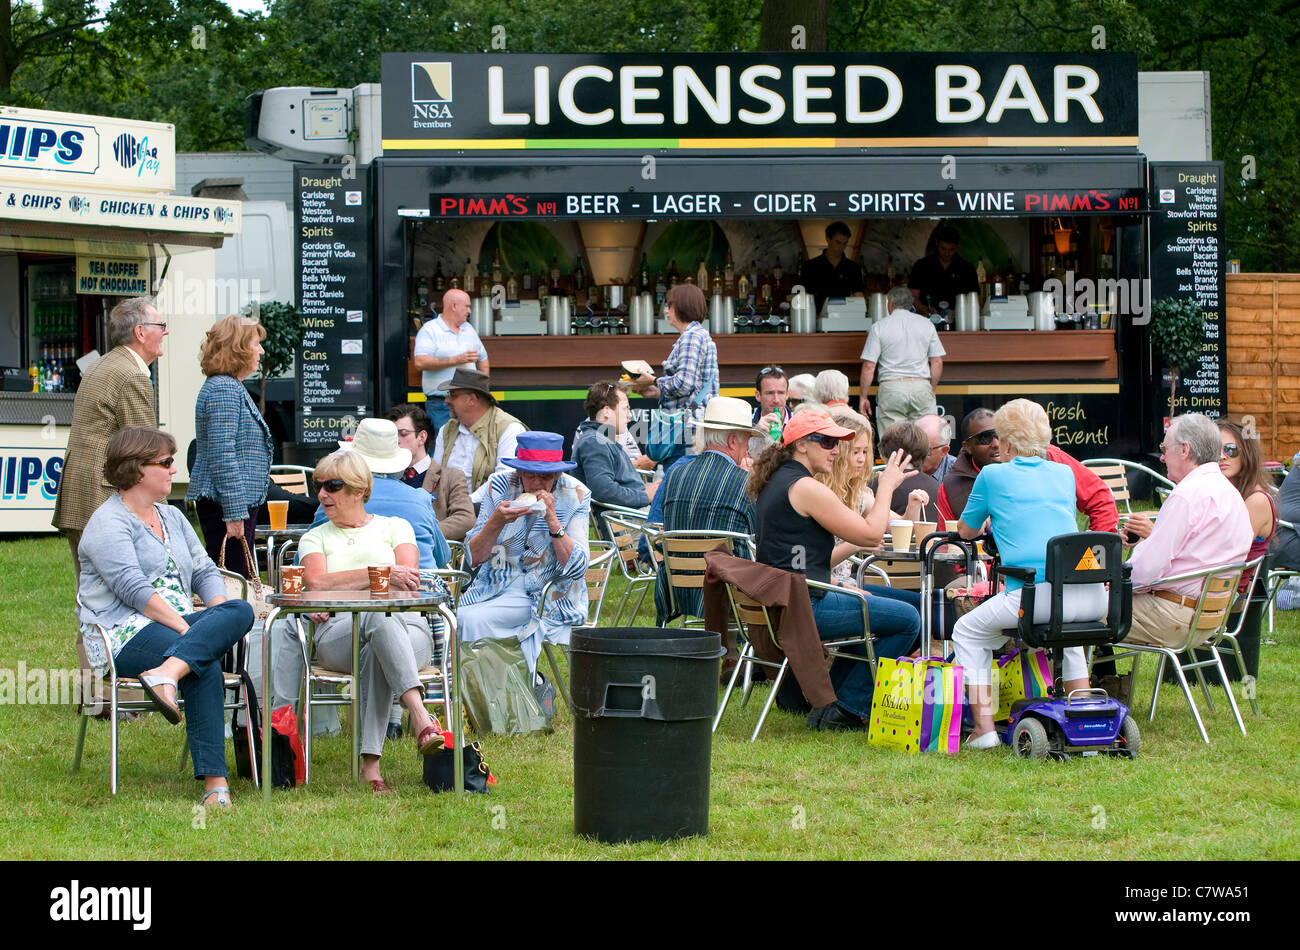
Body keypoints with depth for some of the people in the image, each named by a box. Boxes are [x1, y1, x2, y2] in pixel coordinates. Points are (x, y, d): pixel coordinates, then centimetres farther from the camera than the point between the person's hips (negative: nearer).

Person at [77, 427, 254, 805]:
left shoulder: (171, 516, 23)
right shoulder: (109, 523, -4)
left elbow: (204, 572, 19)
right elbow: (135, 590, -16)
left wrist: (220, 621, -2)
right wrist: (189, 629, -23)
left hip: (178, 623, 8)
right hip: (124, 633, -8)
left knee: (241, 611, -24)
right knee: (206, 665, -34)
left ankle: (167, 673, -44)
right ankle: (214, 781, -39)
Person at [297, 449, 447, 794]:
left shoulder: (395, 527, 23)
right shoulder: (315, 538, 27)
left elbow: (408, 578, 2)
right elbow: (316, 583, 3)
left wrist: (341, 586, -4)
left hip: (406, 626, 1)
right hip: (338, 634, -1)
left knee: (376, 654, -39)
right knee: (379, 618, -39)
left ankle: (370, 764, -51)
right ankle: (420, 716, -59)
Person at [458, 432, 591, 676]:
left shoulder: (574, 495, -6)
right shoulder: (500, 486, -1)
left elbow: (576, 568, -13)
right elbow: (472, 559, -3)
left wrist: (552, 520, -22)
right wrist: (497, 522, -20)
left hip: (552, 596, -4)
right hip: (499, 589, 4)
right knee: (466, 617, -27)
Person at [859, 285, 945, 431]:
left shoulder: (879, 327, 1)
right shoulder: (926, 325, 8)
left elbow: (869, 366, -3)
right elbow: (937, 362, 6)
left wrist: (863, 397, 4)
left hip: (891, 388, -2)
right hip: (921, 386, 2)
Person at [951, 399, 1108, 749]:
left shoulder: (993, 475, 8)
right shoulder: (1064, 474, 21)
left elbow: (966, 531, 23)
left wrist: (994, 521, 45)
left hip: (1036, 595, -5)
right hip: (1092, 598, 5)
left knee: (967, 632, 19)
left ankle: (983, 728, 10)